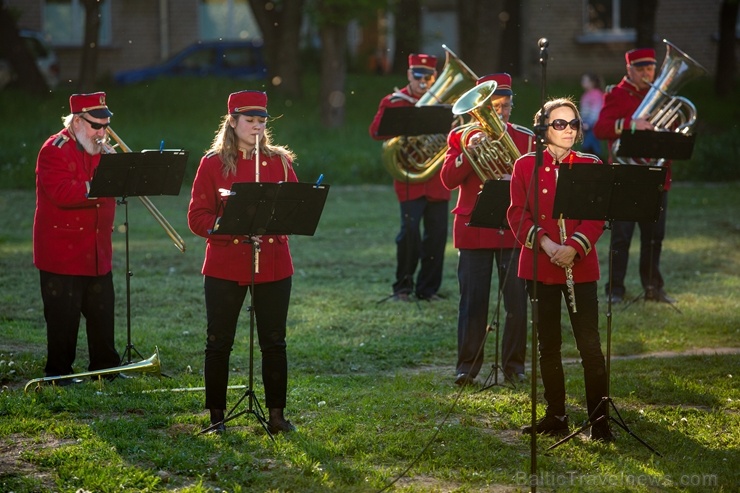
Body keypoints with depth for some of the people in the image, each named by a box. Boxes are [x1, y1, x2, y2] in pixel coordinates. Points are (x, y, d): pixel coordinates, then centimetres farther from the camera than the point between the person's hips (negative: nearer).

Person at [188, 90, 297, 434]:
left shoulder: (280, 161, 7)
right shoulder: (213, 163, 1)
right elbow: (197, 218, -3)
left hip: (273, 265, 2)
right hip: (225, 265, -2)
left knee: (274, 342, 4)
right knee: (219, 342, 2)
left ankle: (276, 414, 11)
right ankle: (216, 416, 12)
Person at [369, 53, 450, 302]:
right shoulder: (395, 101, 5)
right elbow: (376, 133, -7)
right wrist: (389, 107, -18)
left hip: (437, 180, 3)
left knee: (437, 233, 2)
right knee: (410, 230, -12)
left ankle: (428, 288, 13)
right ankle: (403, 286, 3)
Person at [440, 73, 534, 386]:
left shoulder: (526, 139, 8)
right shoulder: (462, 136, 5)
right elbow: (448, 180, -5)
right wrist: (469, 151, -18)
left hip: (514, 229, 1)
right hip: (474, 228, -1)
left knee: (517, 301, 0)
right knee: (473, 301, 0)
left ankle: (514, 365, 10)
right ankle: (467, 365, 8)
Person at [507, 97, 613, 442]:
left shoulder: (591, 165, 3)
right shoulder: (526, 165, 4)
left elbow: (597, 216, -3)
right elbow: (517, 213, -1)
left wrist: (574, 247, -19)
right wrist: (544, 243, -16)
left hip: (581, 265, -1)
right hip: (540, 265, 1)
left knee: (590, 344, -6)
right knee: (548, 345, 8)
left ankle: (599, 420, -2)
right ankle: (556, 416, 18)